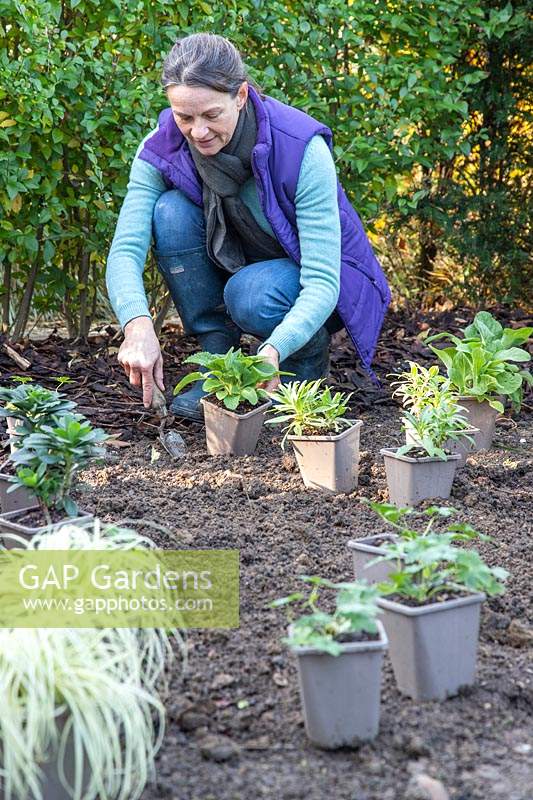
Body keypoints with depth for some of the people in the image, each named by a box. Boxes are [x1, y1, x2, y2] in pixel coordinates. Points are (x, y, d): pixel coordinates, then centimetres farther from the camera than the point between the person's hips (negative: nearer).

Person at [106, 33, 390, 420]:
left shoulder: (302, 148, -31)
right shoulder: (161, 147, -20)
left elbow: (322, 282, -34)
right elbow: (126, 249, -27)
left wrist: (272, 352, -51)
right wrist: (138, 325, -48)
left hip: (320, 279, -4)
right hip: (234, 264, 4)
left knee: (250, 294, -37)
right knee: (172, 212, -25)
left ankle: (310, 357, -2)